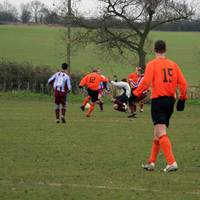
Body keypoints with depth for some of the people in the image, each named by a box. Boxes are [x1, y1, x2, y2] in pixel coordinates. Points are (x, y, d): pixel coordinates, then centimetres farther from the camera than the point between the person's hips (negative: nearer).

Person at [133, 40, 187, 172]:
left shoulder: (152, 64, -5)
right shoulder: (173, 65, 9)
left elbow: (146, 83, -15)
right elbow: (183, 83, 5)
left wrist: (135, 94, -4)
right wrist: (182, 99, 16)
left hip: (158, 100, -6)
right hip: (170, 100, 6)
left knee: (161, 133, -10)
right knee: (157, 133, 17)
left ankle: (172, 163, -23)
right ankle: (151, 162, 23)